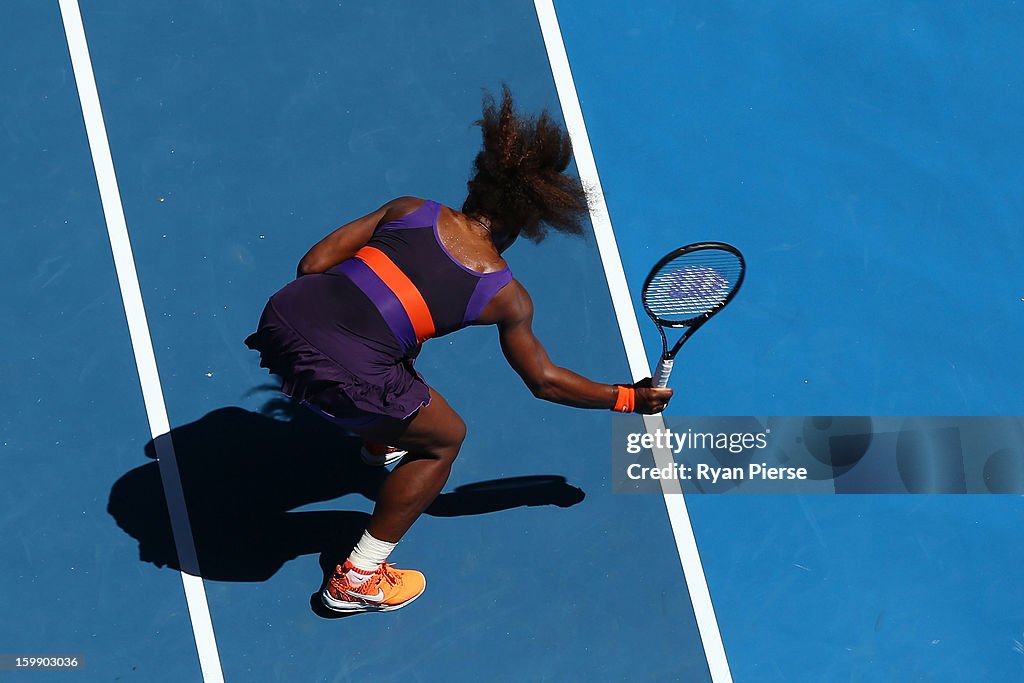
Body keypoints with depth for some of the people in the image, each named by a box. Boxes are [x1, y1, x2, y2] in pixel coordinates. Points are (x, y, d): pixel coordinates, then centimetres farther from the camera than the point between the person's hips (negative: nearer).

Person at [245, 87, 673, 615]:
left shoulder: (411, 210, 12)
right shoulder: (506, 295, 7)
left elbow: (312, 263, 11)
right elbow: (545, 381, 21)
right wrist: (630, 398, 34)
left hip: (285, 314, 5)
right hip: (342, 374, -5)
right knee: (445, 438, 22)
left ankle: (379, 438, 64)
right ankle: (357, 580, 26)